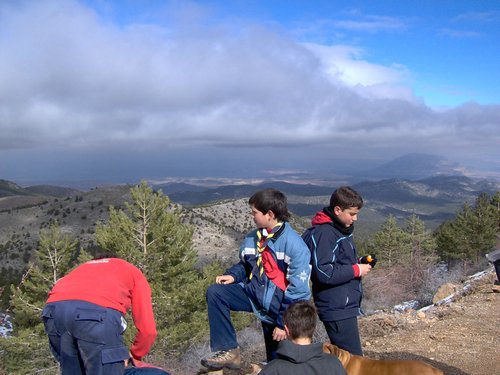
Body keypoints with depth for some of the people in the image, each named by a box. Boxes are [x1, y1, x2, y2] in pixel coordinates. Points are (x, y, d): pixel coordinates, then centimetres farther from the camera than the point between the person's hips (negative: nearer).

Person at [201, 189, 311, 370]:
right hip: (254, 292, 6)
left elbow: (298, 289, -19)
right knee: (215, 292, -12)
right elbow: (245, 265, 18)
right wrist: (233, 275, -5)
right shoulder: (252, 238, 2)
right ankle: (228, 351, -11)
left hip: (276, 304, -6)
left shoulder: (294, 244, -19)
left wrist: (284, 323, -17)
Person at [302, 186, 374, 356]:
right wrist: (356, 270, -16)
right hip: (337, 309, -10)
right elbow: (324, 273, -25)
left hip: (345, 305, 10)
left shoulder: (341, 229, 13)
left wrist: (359, 262, 4)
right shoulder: (323, 234, -19)